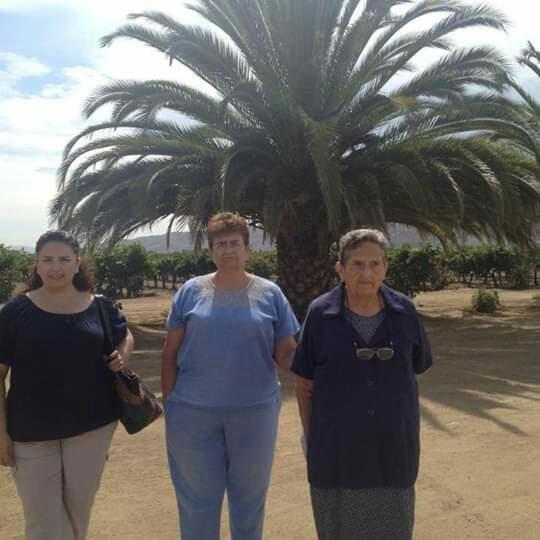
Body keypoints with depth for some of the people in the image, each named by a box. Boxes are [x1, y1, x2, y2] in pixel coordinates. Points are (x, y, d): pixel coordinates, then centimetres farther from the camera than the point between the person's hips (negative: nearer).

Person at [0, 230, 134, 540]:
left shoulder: (100, 307, -2)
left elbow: (126, 336, 17)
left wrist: (122, 357, -6)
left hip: (92, 426, 2)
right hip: (31, 432, -1)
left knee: (79, 510, 18)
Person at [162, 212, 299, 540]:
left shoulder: (270, 294, 0)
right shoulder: (191, 291, 0)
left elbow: (286, 353, 1)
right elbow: (171, 353, 3)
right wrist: (169, 403, 2)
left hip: (254, 413, 0)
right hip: (193, 413, 0)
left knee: (250, 499, 18)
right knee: (197, 499, 14)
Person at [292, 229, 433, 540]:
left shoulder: (404, 311, -4)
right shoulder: (320, 314, -9)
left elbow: (416, 368, 7)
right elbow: (305, 383, -2)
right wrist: (310, 437, 1)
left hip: (394, 444, 2)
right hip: (337, 446, -1)